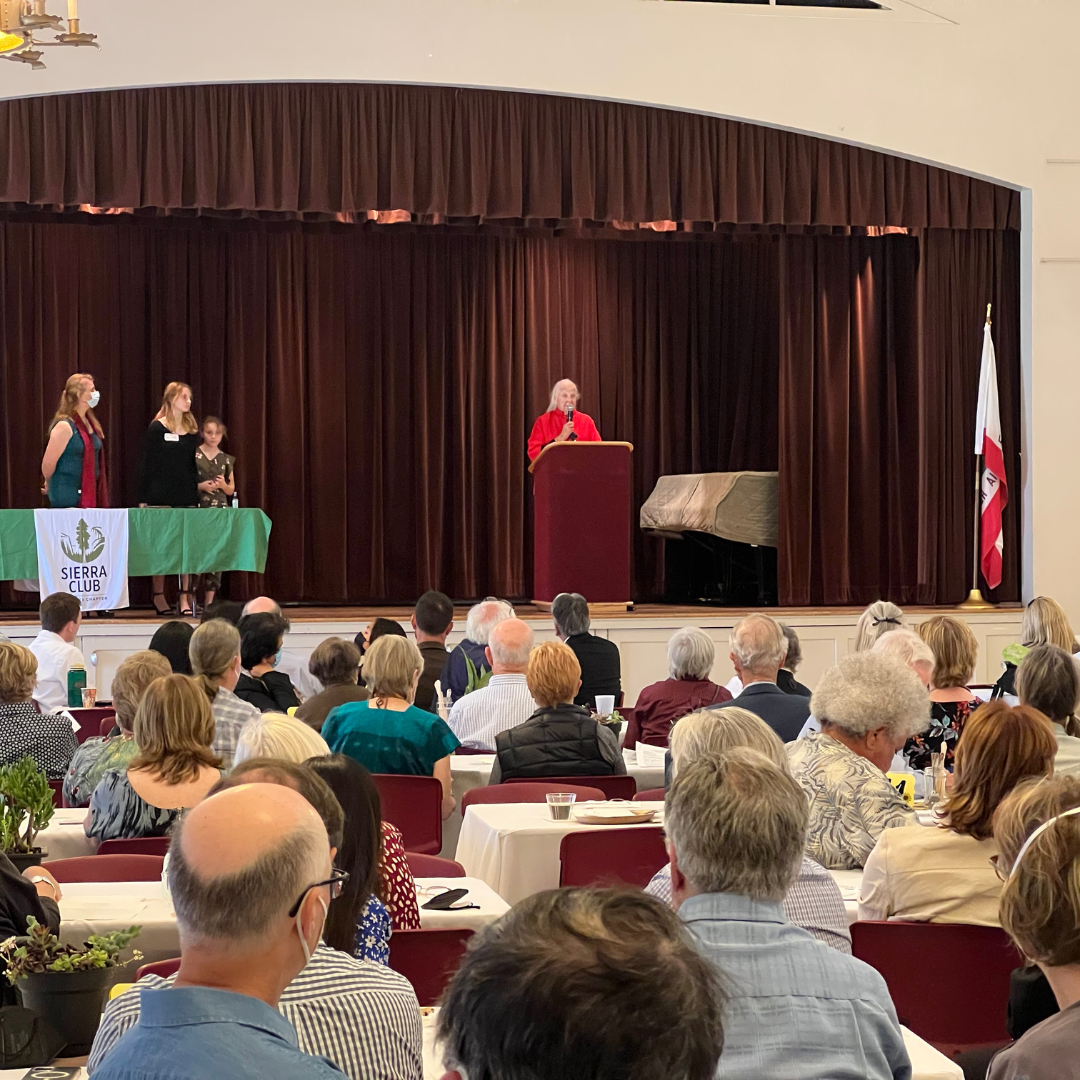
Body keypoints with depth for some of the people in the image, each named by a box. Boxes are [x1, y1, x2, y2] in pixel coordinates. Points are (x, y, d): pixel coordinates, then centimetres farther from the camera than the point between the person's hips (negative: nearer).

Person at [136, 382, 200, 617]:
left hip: (186, 495, 4)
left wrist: (197, 495, 9)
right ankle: (158, 596, 7)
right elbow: (147, 464, -4)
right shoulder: (157, 428, -3)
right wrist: (142, 498, -8)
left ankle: (185, 597, 0)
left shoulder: (191, 430, 11)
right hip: (161, 495, -4)